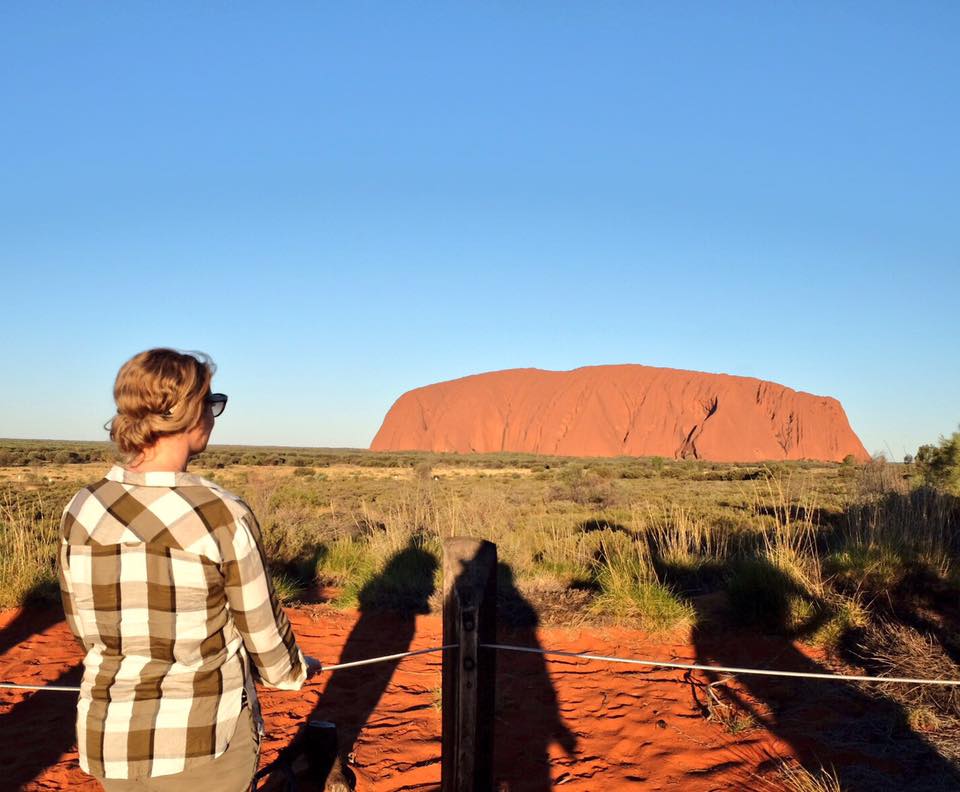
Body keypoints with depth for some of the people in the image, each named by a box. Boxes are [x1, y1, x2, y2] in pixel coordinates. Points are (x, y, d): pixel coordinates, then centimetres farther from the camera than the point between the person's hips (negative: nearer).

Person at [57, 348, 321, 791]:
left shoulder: (80, 513, -8)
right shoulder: (222, 517, -21)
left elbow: (85, 626, 5)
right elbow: (263, 629, -9)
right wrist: (294, 672, 13)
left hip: (109, 738, 4)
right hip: (205, 738, -4)